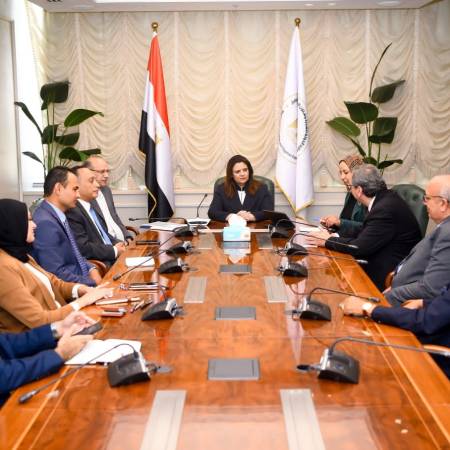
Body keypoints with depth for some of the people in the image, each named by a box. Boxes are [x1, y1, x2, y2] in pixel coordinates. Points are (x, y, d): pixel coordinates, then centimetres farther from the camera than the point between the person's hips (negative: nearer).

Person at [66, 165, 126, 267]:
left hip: (113, 260, 10)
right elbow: (83, 248, -20)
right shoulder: (72, 212, -13)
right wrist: (114, 251, -12)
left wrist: (119, 244, 5)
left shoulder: (90, 207, 17)